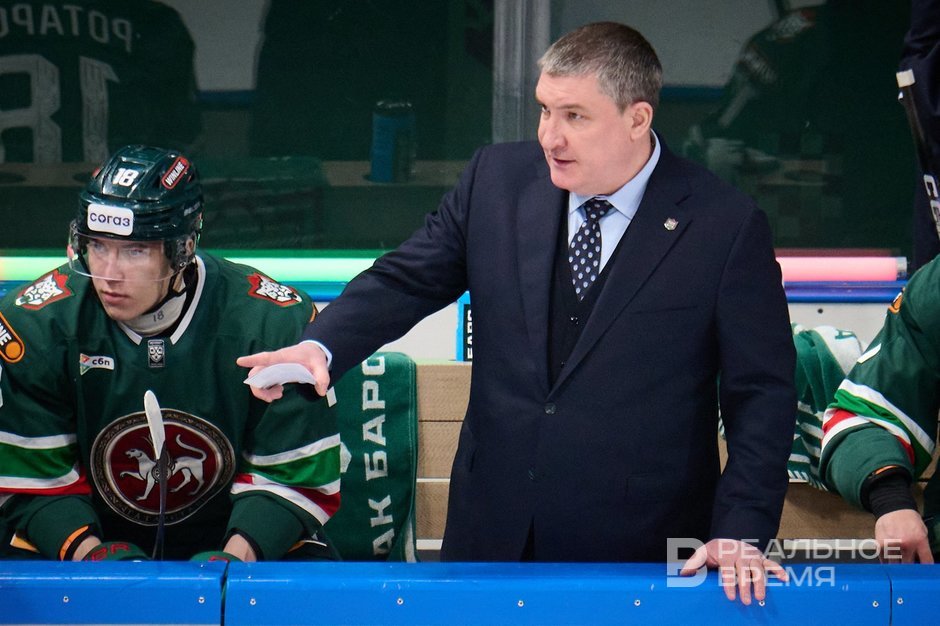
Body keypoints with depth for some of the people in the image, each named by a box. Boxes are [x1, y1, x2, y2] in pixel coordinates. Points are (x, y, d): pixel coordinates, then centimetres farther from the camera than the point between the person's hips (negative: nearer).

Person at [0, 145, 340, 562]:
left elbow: (296, 472, -10)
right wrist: (90, 554, -27)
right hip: (90, 531, 0)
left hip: (232, 533, 1)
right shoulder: (34, 323, -14)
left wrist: (237, 558, -26)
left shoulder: (274, 323, -17)